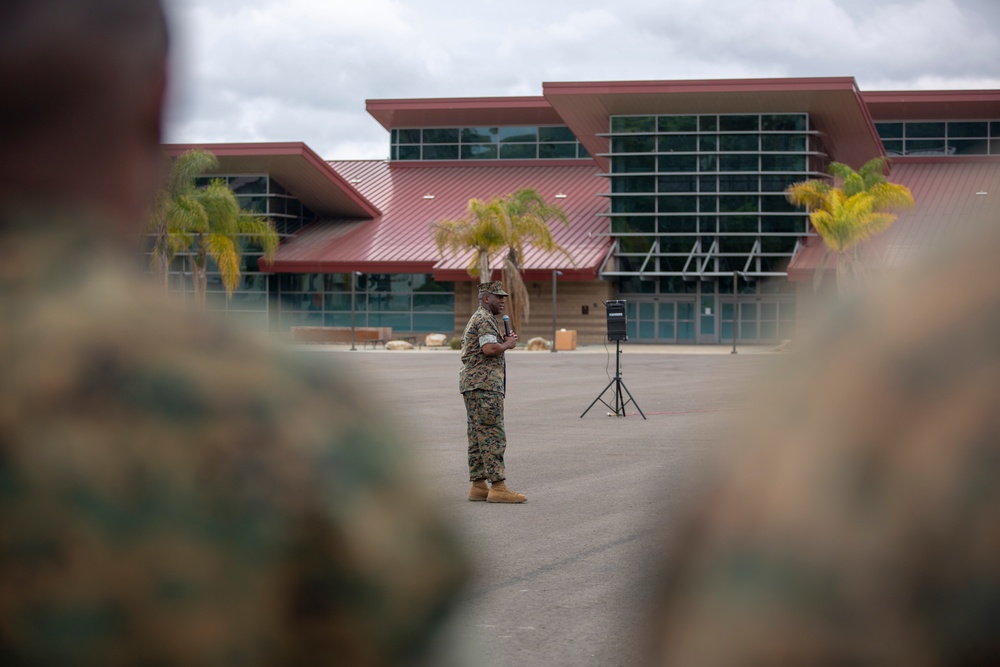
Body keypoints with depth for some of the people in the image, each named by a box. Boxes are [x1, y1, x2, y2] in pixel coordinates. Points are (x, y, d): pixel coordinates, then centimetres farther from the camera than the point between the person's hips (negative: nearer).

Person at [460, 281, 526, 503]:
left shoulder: (477, 318, 24)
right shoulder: (485, 319, -10)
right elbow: (489, 349, -23)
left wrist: (503, 340, 11)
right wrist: (508, 344, -6)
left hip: (472, 384, 11)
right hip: (484, 384, -11)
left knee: (478, 436, 9)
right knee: (493, 435, -12)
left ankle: (478, 486, 10)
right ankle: (498, 487, -15)